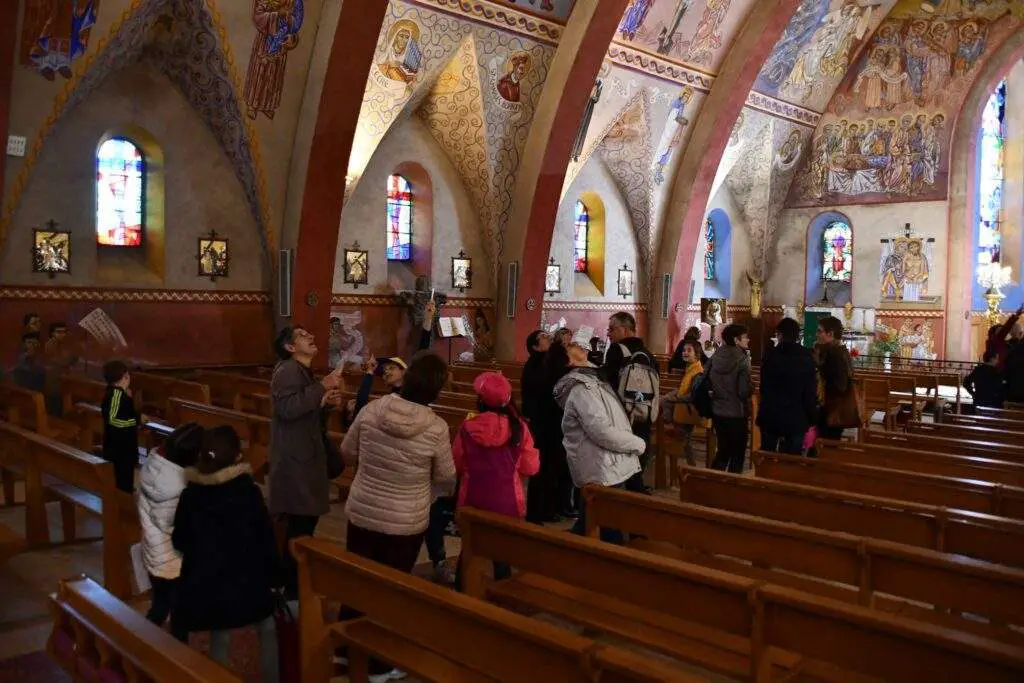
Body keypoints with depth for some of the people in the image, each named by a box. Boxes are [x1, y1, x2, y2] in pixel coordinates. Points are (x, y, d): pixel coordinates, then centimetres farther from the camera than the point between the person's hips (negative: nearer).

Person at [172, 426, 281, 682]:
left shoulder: (190, 495, -6)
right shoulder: (249, 491, -12)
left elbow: (179, 541, 4)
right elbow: (266, 538, -8)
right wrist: (275, 576, 3)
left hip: (207, 583, 2)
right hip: (248, 580, -2)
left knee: (219, 640, 16)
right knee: (267, 632, 18)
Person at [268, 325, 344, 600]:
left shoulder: (305, 372, 19)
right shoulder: (288, 370, -13)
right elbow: (287, 408, -29)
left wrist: (326, 401, 7)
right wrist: (322, 387, -26)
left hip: (307, 457, 11)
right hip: (296, 461, -11)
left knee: (307, 520, 16)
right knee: (300, 525, -8)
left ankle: (299, 578, 29)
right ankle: (292, 587, 2)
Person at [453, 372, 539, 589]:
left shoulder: (468, 428, -10)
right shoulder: (519, 427, -10)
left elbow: (457, 466, 5)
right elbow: (530, 468, -1)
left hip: (473, 502, 1)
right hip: (507, 504, -1)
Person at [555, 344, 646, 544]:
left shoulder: (587, 380, 13)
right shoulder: (581, 387, -19)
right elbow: (601, 431, -26)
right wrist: (638, 444, -14)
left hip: (603, 466, 10)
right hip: (604, 469, -10)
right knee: (611, 529, 2)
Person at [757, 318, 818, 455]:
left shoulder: (771, 356, -6)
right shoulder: (807, 358, -5)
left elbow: (764, 388, 0)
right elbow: (811, 392, -4)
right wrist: (812, 418, 5)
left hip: (771, 416, 1)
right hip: (796, 419, 0)